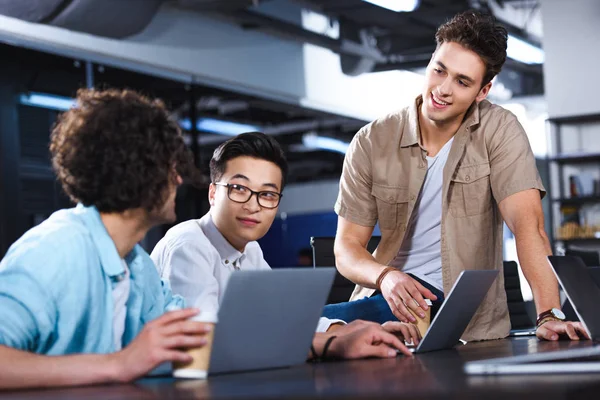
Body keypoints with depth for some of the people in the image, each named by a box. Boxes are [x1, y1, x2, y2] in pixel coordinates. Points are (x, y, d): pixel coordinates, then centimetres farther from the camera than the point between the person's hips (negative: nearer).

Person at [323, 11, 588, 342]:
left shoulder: (499, 131, -5)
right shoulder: (371, 143, 0)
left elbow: (528, 223, -16)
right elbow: (347, 247, 0)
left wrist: (550, 315, -29)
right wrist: (386, 277, -23)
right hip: (391, 298, 4)